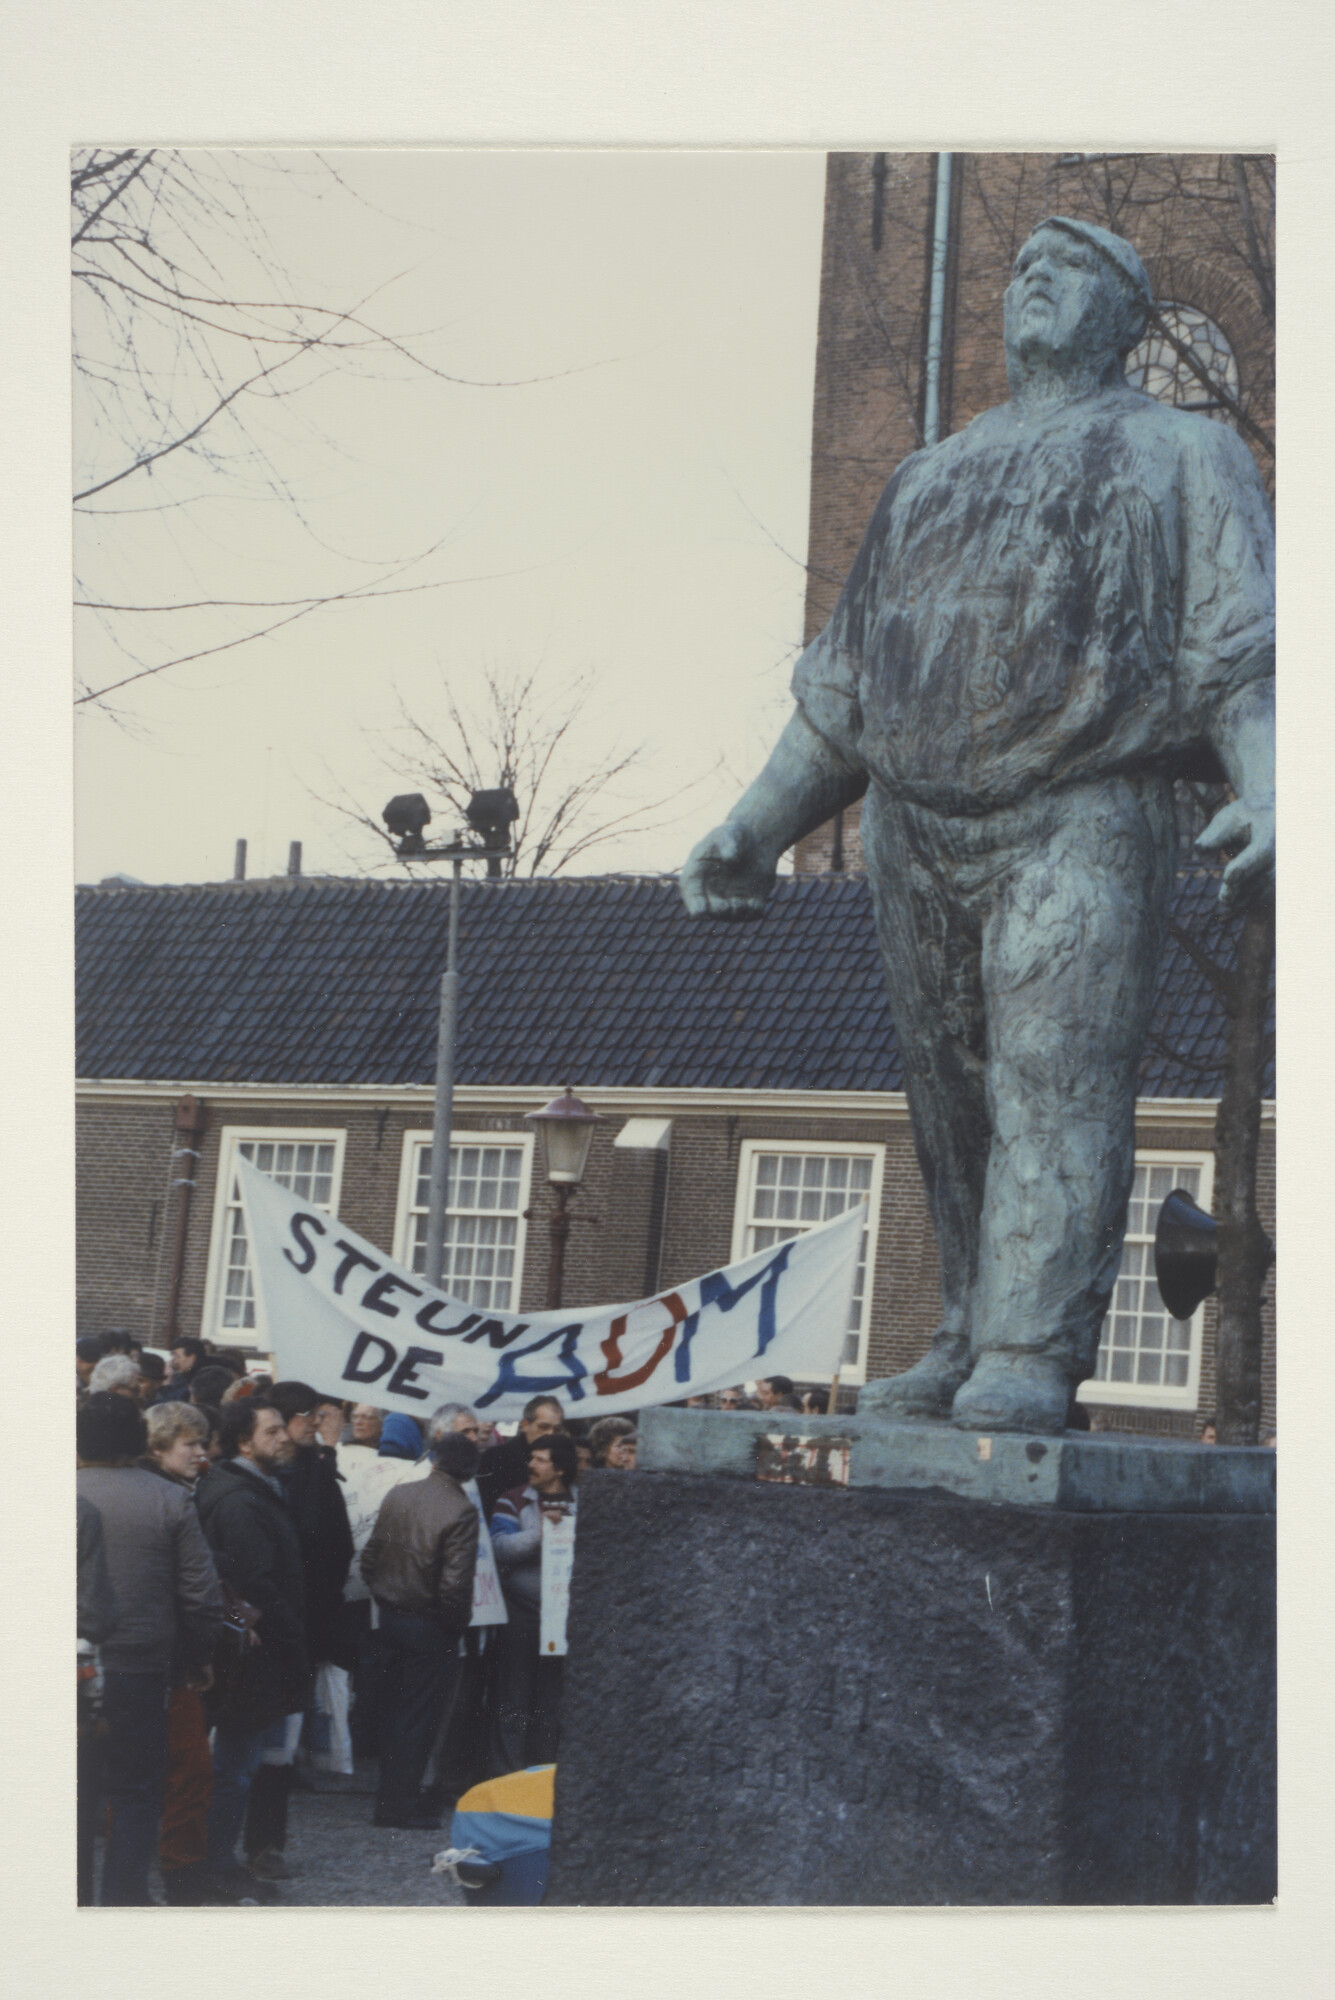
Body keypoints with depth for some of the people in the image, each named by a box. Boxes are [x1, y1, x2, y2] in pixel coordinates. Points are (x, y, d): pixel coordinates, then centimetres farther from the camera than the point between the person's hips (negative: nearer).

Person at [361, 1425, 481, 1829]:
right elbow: (455, 1583, -21)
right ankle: (402, 1803, 6)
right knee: (419, 1716, 3)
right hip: (430, 1625, -6)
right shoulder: (461, 1511, -18)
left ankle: (389, 1799, 25)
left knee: (396, 1711, 17)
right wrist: (457, 1624, -5)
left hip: (391, 1615, 6)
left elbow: (370, 1557, 5)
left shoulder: (397, 1495, 0)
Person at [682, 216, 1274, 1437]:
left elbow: (1241, 649, -4)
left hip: (1079, 820, -5)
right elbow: (841, 684, 26)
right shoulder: (932, 478, 27)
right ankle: (970, 1344, 11)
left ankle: (1030, 1363, -19)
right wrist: (758, 825, 16)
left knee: (1056, 1085, -14)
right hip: (912, 830, 5)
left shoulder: (1182, 455, 11)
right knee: (954, 1108, 5)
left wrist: (1265, 795, -22)